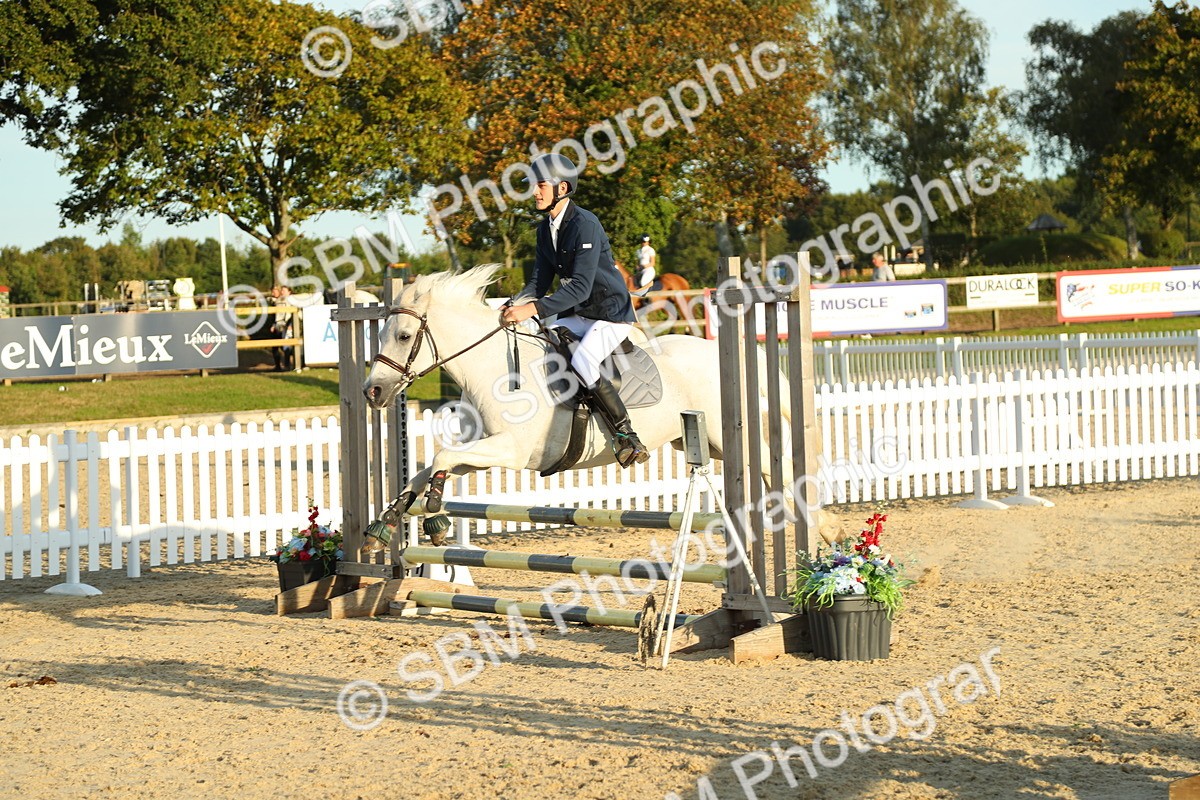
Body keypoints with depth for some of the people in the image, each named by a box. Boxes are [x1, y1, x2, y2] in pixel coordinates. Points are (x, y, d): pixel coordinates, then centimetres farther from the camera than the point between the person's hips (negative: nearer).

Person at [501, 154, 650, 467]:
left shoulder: (585, 224, -20)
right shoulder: (545, 229, 7)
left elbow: (580, 287, -27)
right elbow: (540, 281, 9)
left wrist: (533, 309, -34)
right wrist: (515, 305, -12)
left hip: (612, 314, -9)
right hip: (577, 315, 9)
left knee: (581, 362, -30)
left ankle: (627, 436, -21)